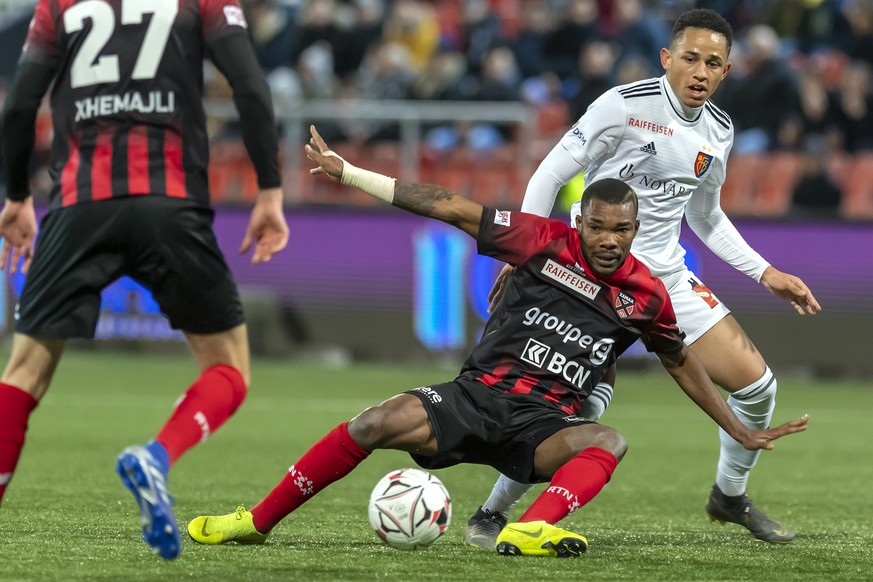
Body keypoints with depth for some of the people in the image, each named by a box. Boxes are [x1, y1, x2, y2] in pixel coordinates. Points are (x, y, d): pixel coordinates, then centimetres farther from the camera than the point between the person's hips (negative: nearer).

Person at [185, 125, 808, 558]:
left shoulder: (646, 294, 4)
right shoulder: (547, 240, -4)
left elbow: (682, 360, 22)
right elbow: (452, 208, -4)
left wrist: (741, 430, 24)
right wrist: (344, 171, -5)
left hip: (545, 425, 1)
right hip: (480, 393, -1)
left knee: (608, 441, -33)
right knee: (376, 424, -24)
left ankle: (530, 530, -55)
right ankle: (257, 521, -11)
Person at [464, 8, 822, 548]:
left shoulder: (719, 130, 7)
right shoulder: (625, 106, -14)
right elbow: (550, 175, -9)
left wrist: (766, 273, 16)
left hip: (667, 275, 7)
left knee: (757, 383, 2)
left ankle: (730, 496, 28)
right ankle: (491, 514, -2)